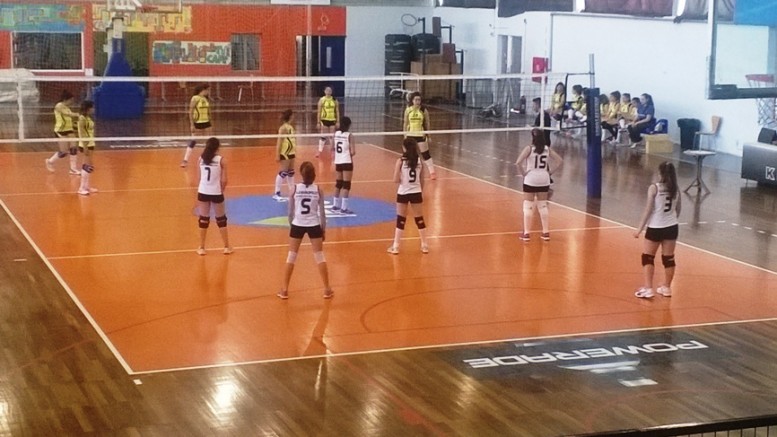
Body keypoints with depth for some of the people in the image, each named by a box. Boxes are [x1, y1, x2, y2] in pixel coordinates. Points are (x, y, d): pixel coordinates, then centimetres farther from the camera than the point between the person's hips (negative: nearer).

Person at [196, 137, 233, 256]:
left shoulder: (201, 159, -1)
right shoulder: (220, 160, -8)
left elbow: (200, 177, -2)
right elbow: (224, 180, -10)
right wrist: (221, 190, 9)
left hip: (203, 192, 2)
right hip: (216, 193, -2)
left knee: (203, 219, 11)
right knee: (221, 219, 12)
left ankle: (201, 248, 14)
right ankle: (227, 247, 17)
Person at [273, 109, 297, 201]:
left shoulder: (290, 127, 10)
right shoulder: (284, 128, -17)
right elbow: (279, 142, -19)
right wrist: (277, 155, -21)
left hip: (291, 152, 9)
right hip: (284, 153, -9)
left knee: (291, 172, 15)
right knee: (283, 173, -9)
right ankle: (277, 193, -5)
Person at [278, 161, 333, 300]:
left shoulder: (295, 189, -6)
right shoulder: (318, 189, -5)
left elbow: (290, 212, 0)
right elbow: (322, 212, -1)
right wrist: (324, 229, 11)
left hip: (297, 225, 0)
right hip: (314, 226, 0)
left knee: (291, 257, 11)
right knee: (319, 257, 11)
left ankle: (284, 290, 13)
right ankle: (327, 289, 14)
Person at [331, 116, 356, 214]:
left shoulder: (336, 134, 2)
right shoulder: (349, 136, -13)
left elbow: (332, 149, 9)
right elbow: (353, 152, -16)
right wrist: (350, 153, 4)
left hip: (338, 162, 6)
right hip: (347, 162, -6)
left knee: (338, 183, 18)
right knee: (346, 185, -2)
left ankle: (336, 205, 26)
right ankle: (344, 208, -3)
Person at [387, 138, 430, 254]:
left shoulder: (400, 161, -11)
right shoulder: (420, 162, -2)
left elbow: (396, 180, -13)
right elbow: (422, 181, 5)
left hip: (403, 193, -2)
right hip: (416, 193, 2)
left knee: (401, 220, 7)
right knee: (419, 219, 13)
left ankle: (395, 247, 9)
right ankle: (424, 246, 19)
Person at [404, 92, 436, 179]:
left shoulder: (423, 110, -5)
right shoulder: (408, 110, -1)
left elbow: (427, 123, 3)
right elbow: (406, 123, 6)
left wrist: (428, 136, 3)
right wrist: (405, 135, 4)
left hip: (420, 135, -2)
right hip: (410, 135, 2)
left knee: (426, 154, -1)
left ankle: (432, 172, 5)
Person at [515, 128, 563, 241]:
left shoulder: (529, 148, -11)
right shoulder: (547, 149, 1)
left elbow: (518, 162, -23)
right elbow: (560, 161, 1)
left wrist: (523, 172, -9)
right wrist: (550, 172, 4)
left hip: (530, 180, -4)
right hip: (544, 180, 4)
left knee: (528, 206, 4)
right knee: (543, 205, 14)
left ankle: (526, 233, 5)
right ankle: (546, 232, 16)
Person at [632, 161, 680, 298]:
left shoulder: (654, 188, -14)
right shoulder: (675, 189, 1)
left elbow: (648, 210, -15)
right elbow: (678, 210, 11)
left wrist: (640, 228, -8)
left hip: (655, 228, -5)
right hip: (671, 227, 5)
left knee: (647, 257, 7)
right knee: (669, 258, 13)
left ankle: (648, 289, 2)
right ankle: (667, 288, 23)